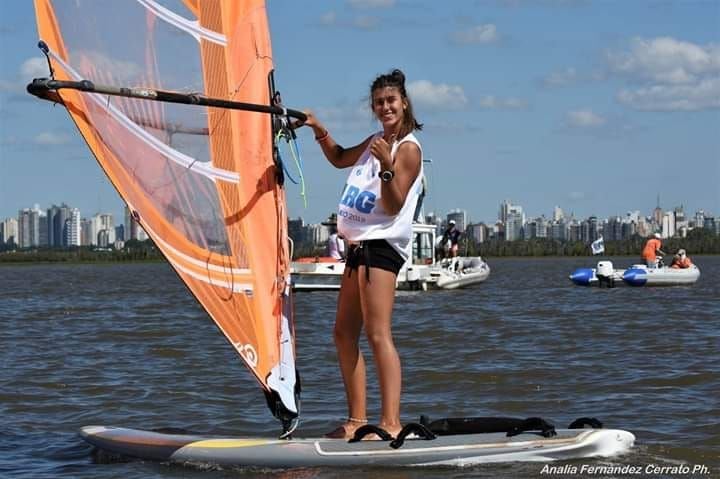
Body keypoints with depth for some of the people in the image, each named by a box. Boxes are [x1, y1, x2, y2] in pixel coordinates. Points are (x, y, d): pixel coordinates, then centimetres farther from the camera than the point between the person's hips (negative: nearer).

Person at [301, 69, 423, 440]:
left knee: (378, 334, -17)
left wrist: (387, 167, -29)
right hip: (359, 244, 10)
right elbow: (340, 159, 35)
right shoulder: (375, 142, 16)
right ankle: (357, 420, 14)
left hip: (382, 244, -10)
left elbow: (394, 205, -15)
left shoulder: (408, 148, -9)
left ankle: (391, 423, -22)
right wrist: (319, 130, 21)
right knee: (344, 333, 10)